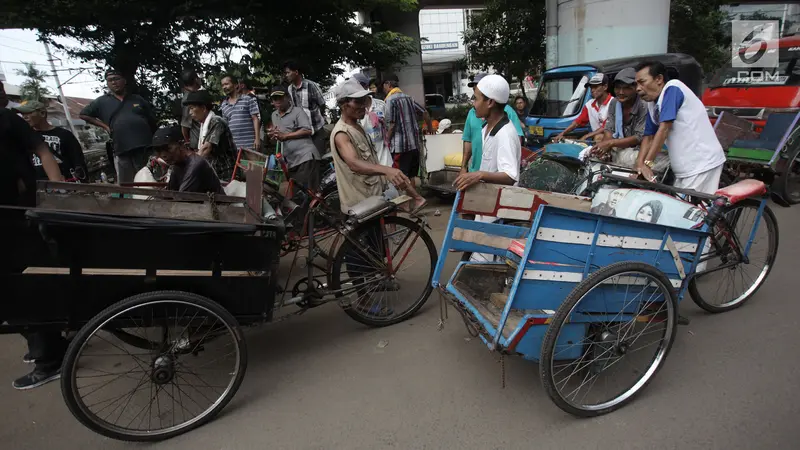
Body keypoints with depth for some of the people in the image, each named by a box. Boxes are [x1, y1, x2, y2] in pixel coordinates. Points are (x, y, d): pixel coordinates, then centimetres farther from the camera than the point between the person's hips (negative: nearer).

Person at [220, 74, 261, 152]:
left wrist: (257, 138, -12)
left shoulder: (248, 100, 1)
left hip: (249, 145, -4)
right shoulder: (223, 105, 15)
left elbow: (255, 119, -3)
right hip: (232, 146, 4)